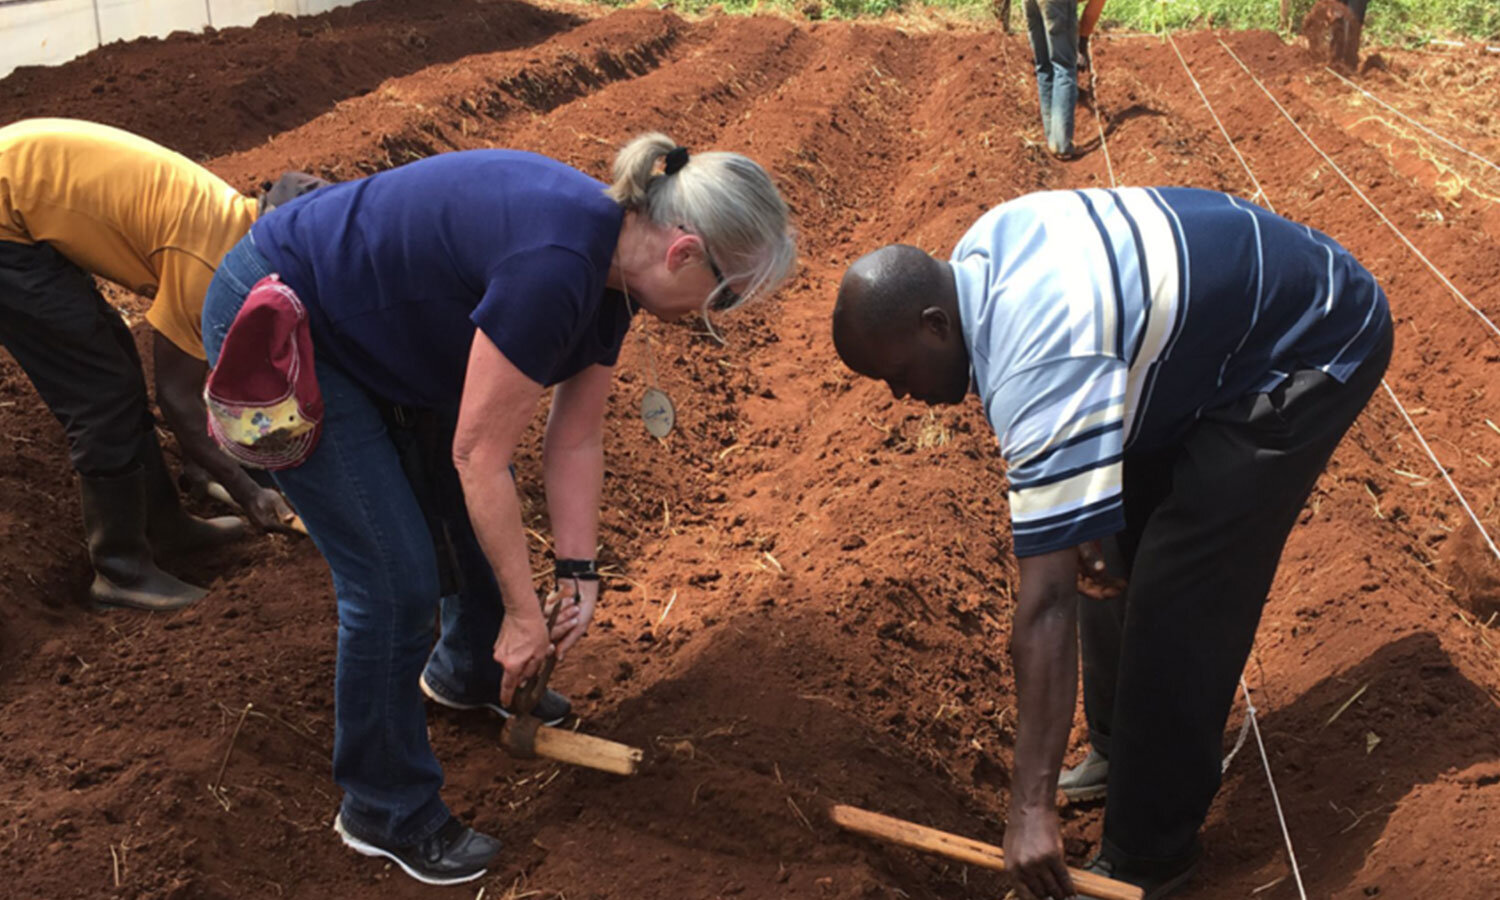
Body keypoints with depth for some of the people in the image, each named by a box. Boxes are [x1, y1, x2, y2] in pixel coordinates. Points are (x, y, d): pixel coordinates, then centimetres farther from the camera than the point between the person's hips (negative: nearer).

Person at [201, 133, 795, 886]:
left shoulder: (611, 268, -4)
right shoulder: (552, 267, -33)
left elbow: (576, 439, 5)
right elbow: (479, 456, -25)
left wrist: (580, 575, 4)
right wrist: (524, 614, -15)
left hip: (374, 328, 10)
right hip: (280, 334, -9)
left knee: (476, 507, 17)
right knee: (396, 581, -7)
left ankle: (467, 672, 45)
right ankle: (383, 811, 14)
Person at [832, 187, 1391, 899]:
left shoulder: (1040, 374, -35)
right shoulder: (976, 253, -9)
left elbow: (1045, 606, -36)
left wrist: (1032, 807, -31)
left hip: (1309, 354, -10)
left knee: (1176, 600, -12)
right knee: (1107, 549, 11)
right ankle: (1121, 751, 30)